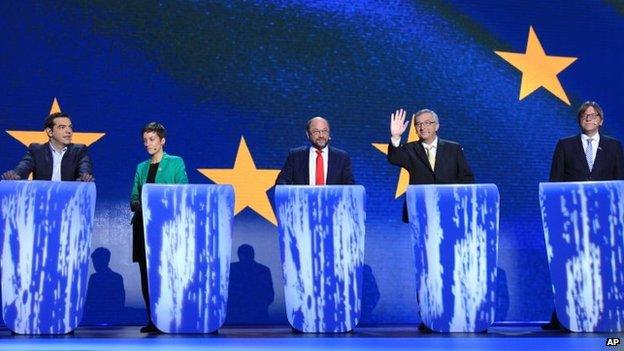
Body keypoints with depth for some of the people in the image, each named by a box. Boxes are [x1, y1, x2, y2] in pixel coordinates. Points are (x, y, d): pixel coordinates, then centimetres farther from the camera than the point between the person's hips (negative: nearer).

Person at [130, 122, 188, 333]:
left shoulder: (176, 163, 4)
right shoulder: (141, 167, 18)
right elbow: (134, 197, 16)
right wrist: (137, 204, -7)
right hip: (143, 225, 5)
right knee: (146, 274, 3)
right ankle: (152, 320, 9)